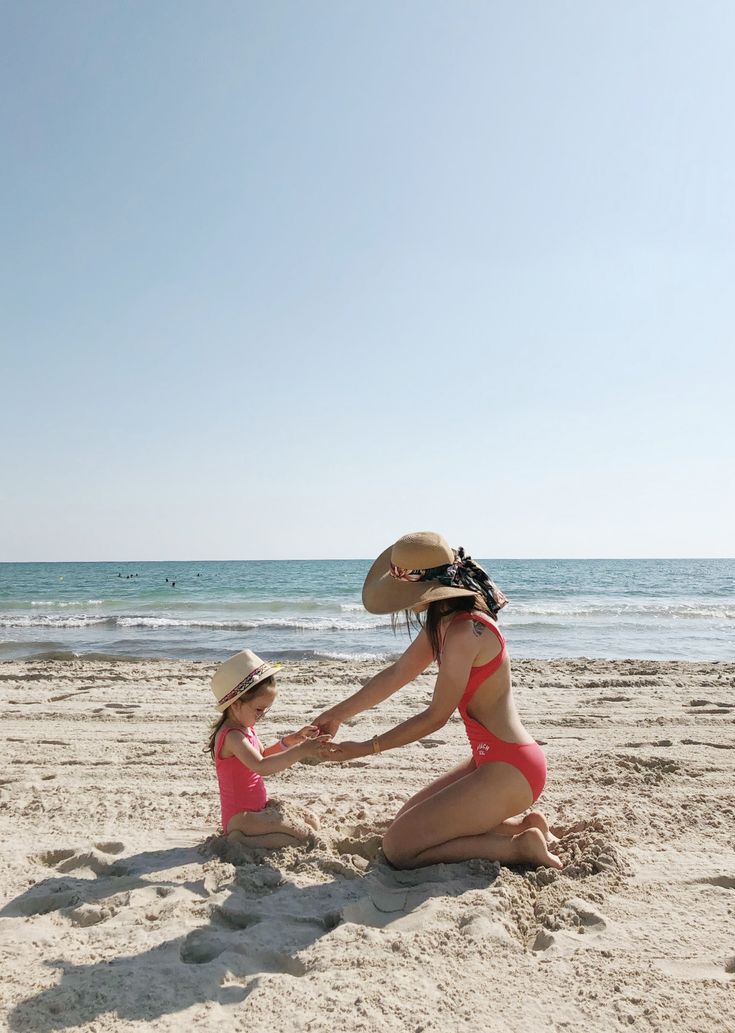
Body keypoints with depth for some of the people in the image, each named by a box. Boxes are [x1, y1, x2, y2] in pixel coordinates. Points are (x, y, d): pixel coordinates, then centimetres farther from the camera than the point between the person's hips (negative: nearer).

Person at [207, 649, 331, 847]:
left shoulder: (245, 728, 7)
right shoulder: (232, 736, -25)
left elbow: (263, 755, 20)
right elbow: (261, 766, -39)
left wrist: (291, 740, 4)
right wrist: (300, 751, -45)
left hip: (257, 807, 10)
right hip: (240, 818, -10)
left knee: (310, 823, 14)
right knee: (302, 834, -20)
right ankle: (242, 839, -12)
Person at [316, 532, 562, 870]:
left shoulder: (464, 632, -23)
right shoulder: (444, 623, 7)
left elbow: (435, 716, -17)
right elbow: (396, 674, 16)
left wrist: (367, 748, -8)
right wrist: (337, 714, 20)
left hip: (508, 769, -10)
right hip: (491, 761, 10)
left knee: (399, 847, -7)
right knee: (409, 819, 22)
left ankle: (518, 846, -3)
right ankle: (522, 824, 15)